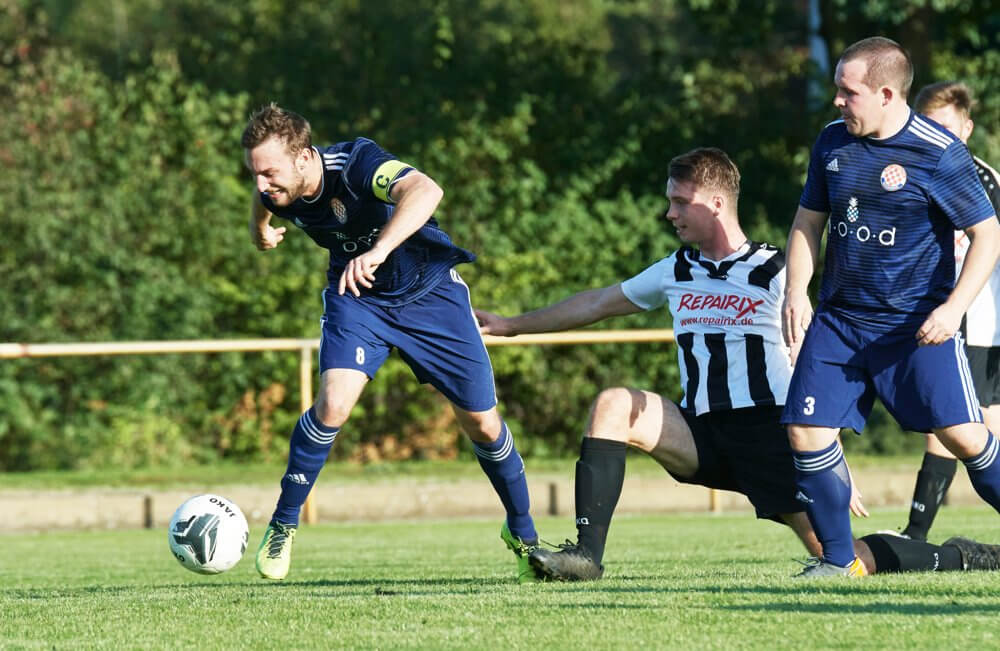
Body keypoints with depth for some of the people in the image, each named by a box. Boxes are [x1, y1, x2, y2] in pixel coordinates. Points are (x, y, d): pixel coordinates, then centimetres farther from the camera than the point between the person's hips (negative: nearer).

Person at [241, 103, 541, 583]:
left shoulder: (356, 164, -34)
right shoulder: (277, 189, -17)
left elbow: (425, 191, -55)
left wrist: (379, 250, -66)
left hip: (429, 289, -3)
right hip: (356, 297, 3)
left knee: (482, 424, 2)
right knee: (333, 404, -22)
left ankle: (522, 533, 25)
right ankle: (282, 526, -4)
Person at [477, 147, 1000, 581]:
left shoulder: (774, 275, -4)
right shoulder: (676, 273, 13)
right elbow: (597, 304, 25)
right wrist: (511, 325, 31)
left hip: (769, 431, -5)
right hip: (700, 433, 5)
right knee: (612, 405, -20)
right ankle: (587, 553, -22)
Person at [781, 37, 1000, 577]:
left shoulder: (939, 154, -13)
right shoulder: (832, 143, 4)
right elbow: (809, 221, 15)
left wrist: (954, 307, -19)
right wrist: (796, 293, 1)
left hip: (918, 324, -5)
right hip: (838, 320, 5)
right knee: (806, 430, -6)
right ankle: (838, 560, 7)